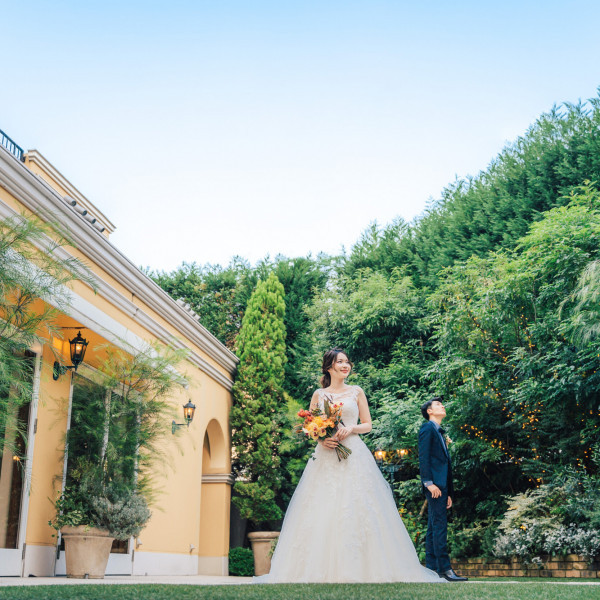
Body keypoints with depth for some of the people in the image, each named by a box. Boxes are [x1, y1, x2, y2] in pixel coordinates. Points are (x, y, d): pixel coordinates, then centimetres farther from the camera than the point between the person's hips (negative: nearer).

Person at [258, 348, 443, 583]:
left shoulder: (356, 392, 11)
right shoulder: (319, 394, 13)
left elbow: (367, 425, 10)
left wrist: (351, 428, -9)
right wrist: (321, 437, -8)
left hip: (353, 456, -1)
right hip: (325, 457, 1)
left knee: (355, 509, -9)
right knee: (322, 512, -6)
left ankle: (357, 570, -4)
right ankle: (323, 570, -3)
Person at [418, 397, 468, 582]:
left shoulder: (440, 433, 26)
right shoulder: (427, 428, 0)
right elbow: (423, 457, -11)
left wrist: (449, 493, 19)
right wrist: (429, 483, -20)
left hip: (441, 486, 9)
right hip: (435, 484, -9)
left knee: (433, 528, 7)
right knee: (439, 526, -12)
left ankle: (432, 568, 9)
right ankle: (444, 568, -15)